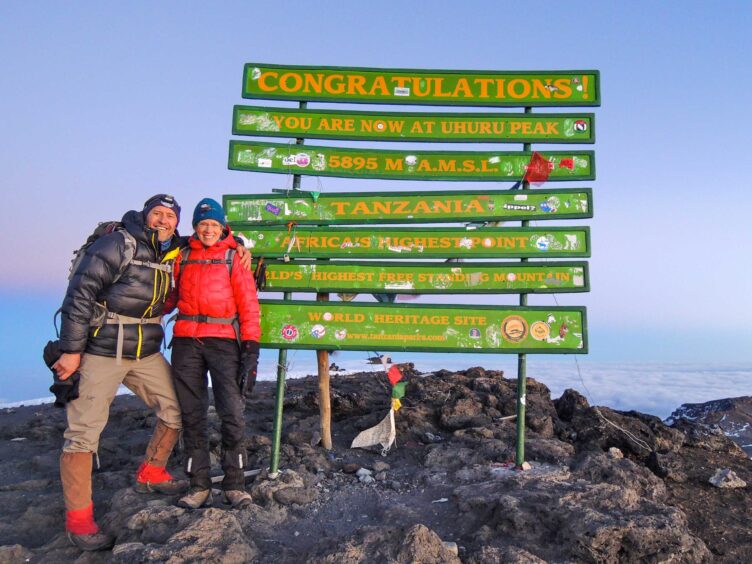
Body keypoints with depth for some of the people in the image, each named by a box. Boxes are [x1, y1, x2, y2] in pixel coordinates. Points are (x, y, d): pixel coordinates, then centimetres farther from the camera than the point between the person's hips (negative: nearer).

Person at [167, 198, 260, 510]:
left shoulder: (234, 257, 7)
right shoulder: (183, 257, 16)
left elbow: (248, 305, 2)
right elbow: (171, 296, 20)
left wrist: (251, 349, -6)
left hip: (223, 340, -3)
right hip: (186, 341, 3)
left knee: (232, 415, -9)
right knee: (192, 415, 5)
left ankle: (234, 484, 5)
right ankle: (199, 485, 15)